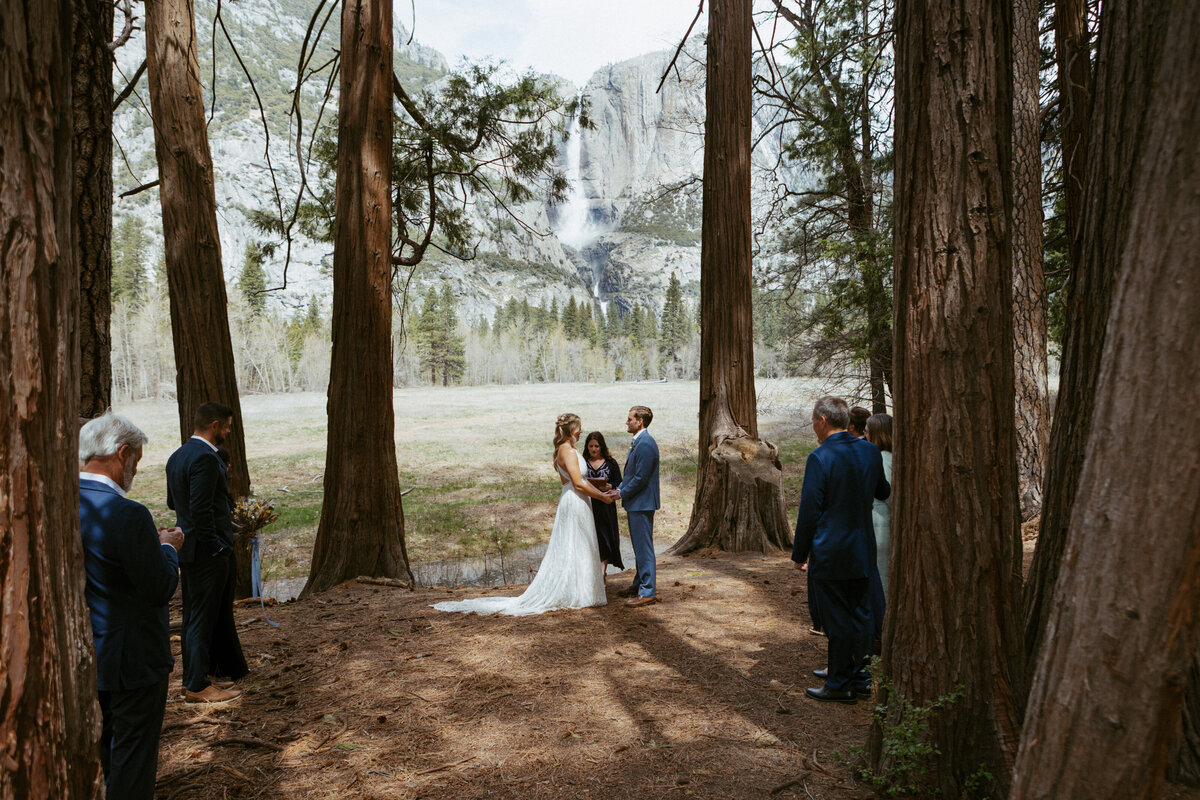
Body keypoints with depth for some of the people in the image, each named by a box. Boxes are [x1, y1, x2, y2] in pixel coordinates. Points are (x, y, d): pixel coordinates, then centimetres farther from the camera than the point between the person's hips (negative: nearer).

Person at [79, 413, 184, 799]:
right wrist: (168, 547, -4)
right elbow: (161, 589, -21)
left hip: (83, 652, 8)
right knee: (133, 752, 10)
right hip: (131, 656, -8)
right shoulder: (128, 515, -28)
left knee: (98, 743, 26)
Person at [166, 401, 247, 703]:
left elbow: (172, 502, 18)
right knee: (203, 616, 0)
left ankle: (196, 676, 29)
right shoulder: (206, 458, -20)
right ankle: (197, 686, 11)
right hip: (207, 552, -10)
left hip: (188, 548, 10)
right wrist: (214, 547, -16)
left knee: (194, 615, 17)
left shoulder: (177, 456, 11)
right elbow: (200, 510, -25)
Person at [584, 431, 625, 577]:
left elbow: (619, 482, 5)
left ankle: (603, 570, 4)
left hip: (605, 506, 0)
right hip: (587, 505, 0)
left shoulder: (611, 463, 6)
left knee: (605, 537, -1)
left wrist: (610, 486, -15)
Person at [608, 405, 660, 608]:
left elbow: (641, 478, -22)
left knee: (644, 547, -4)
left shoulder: (645, 444, -20)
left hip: (642, 503, -11)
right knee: (640, 547, 19)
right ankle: (639, 584, 30)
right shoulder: (638, 442, 13)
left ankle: (648, 592, 2)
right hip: (636, 503, 11)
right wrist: (619, 488, 8)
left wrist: (621, 493, -12)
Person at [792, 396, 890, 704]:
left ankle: (839, 685, 14)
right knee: (859, 615, 16)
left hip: (830, 554, -7)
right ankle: (861, 678, 26)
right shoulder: (870, 451, 3)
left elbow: (809, 512, -15)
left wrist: (799, 554, -4)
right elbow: (881, 492, 20)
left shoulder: (820, 458, -17)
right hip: (863, 550, 7)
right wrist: (890, 490, 44)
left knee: (838, 620, 3)